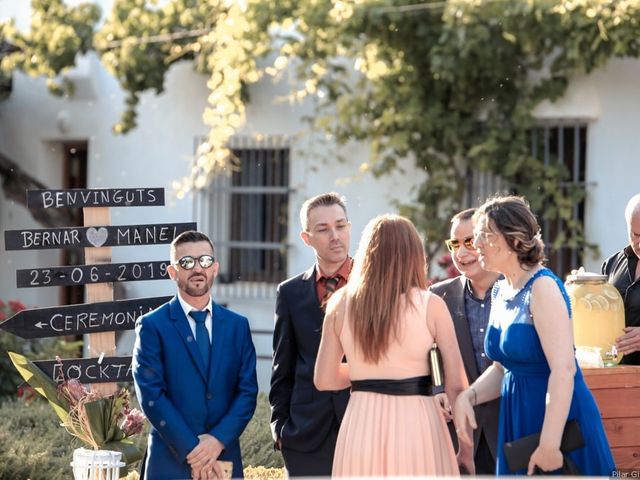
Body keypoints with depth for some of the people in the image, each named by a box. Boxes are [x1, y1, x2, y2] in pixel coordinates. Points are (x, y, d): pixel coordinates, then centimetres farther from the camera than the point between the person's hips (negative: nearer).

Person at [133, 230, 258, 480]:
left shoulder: (238, 326, 11)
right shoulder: (152, 326, 0)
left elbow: (248, 391, 5)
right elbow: (151, 395, -7)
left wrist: (218, 440, -11)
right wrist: (191, 450, -14)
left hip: (224, 459, 3)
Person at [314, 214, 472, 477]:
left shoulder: (341, 303, 4)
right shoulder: (431, 306, -3)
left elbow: (324, 380, 8)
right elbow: (456, 385, -3)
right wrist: (467, 448, 6)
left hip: (361, 426, 3)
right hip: (415, 424, -2)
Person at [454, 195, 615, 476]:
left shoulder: (542, 287, -16)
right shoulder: (500, 292, 9)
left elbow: (564, 369, -23)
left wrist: (549, 444, -27)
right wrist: (468, 396, -4)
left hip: (557, 417, -8)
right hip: (518, 420, 8)